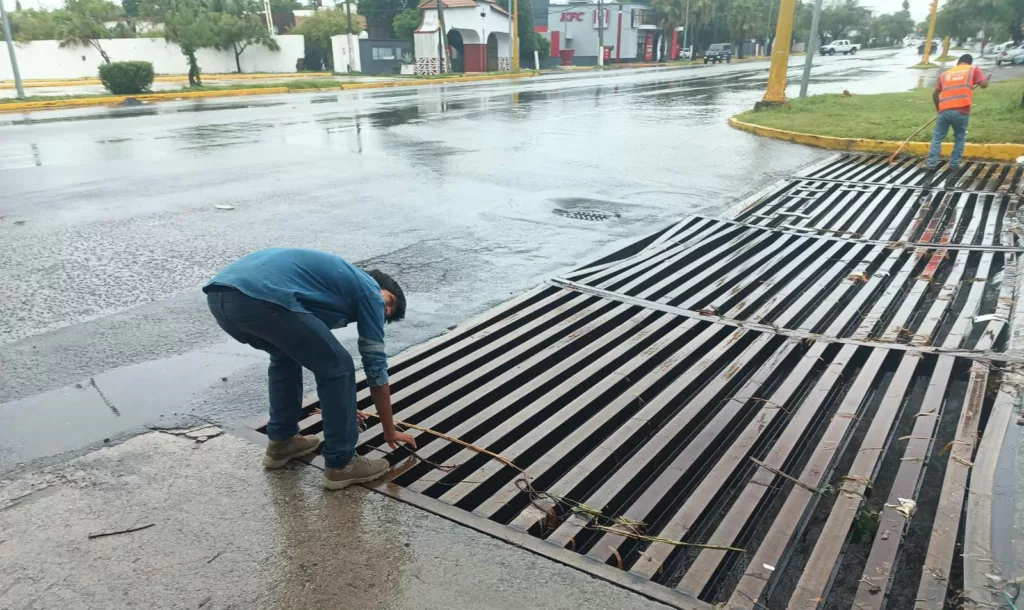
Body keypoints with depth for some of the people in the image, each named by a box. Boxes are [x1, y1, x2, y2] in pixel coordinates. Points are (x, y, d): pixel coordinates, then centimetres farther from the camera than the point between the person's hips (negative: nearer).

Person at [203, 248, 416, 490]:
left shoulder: (338, 278, 38)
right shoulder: (369, 291, 16)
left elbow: (317, 352, 49)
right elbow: (376, 368, 18)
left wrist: (341, 407, 59)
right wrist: (389, 431, 28)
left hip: (219, 294, 9)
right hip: (261, 298, -9)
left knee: (286, 355, 33)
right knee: (337, 367, 7)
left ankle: (281, 441, 37)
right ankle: (340, 464, 15)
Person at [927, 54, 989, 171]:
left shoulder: (945, 73, 21)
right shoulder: (973, 69, 12)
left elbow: (935, 94, 20)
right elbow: (983, 84, 1)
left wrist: (938, 107, 33)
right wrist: (986, 80, 24)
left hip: (944, 110, 2)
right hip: (961, 111, -2)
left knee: (937, 137, 11)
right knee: (960, 138, 14)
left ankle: (931, 164, 5)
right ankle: (954, 164, 13)